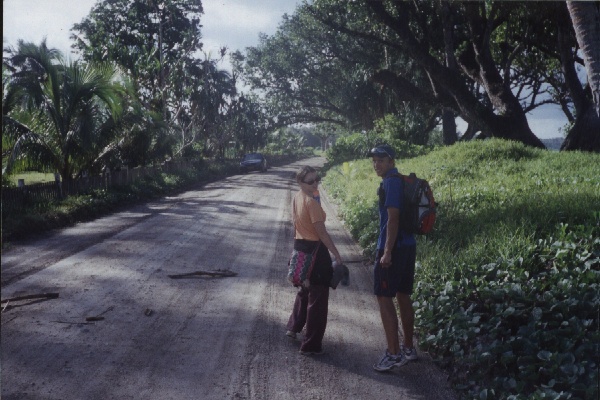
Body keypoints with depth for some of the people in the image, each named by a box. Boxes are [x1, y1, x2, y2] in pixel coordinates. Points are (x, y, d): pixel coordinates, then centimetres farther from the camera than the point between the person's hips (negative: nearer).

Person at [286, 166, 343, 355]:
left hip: (300, 247, 9)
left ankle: (294, 328, 43)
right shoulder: (312, 202, -21)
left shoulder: (296, 198, 7)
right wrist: (337, 255, -20)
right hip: (315, 250, -9)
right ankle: (311, 345, 7)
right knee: (318, 297, 0)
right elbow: (322, 232, -23)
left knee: (305, 290, 28)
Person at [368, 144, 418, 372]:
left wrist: (387, 251, -21)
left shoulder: (390, 183, -14)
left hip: (393, 248, -10)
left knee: (384, 298, -5)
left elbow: (393, 218, -20)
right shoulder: (403, 181, 14)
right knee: (403, 296, 15)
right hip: (408, 245, 10)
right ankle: (408, 348, 25)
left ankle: (394, 354, -3)